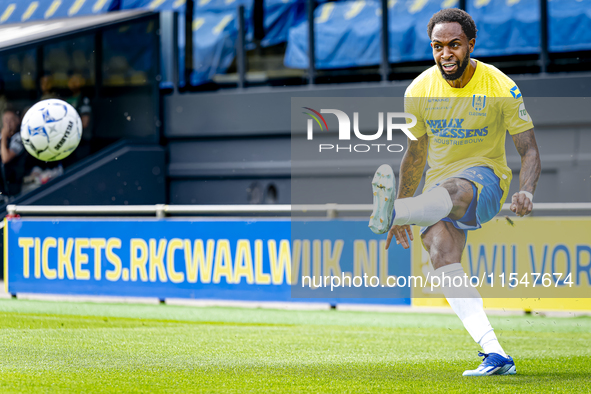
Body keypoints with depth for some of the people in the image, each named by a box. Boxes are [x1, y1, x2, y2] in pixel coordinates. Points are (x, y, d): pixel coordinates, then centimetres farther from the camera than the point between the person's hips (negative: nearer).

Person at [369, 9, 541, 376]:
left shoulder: (501, 88, -9)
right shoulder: (419, 91, 0)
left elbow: (529, 150, -5)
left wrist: (526, 192, -25)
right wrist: (403, 214, 16)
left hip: (486, 175, -3)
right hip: (439, 184, 3)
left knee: (451, 190, -40)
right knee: (441, 249, -26)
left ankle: (390, 211, -68)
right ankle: (495, 355, -33)